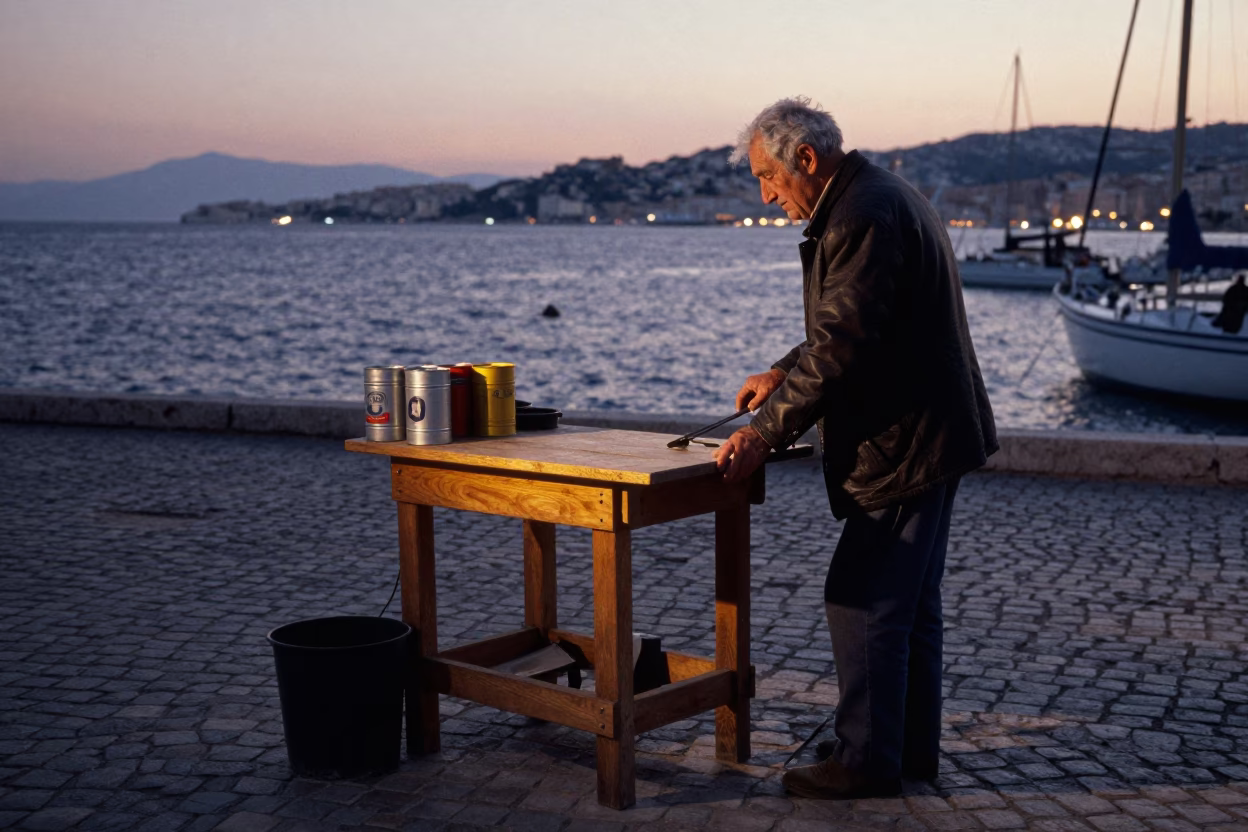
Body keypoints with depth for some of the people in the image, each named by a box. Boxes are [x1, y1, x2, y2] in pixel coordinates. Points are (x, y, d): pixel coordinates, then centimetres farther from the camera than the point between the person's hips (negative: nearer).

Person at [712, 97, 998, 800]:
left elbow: (842, 348, -26)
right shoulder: (883, 197, 15)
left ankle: (867, 760, 6)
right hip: (932, 431, 11)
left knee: (864, 601, -4)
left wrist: (766, 433, -23)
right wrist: (783, 373, 12)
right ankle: (912, 748, 28)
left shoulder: (861, 219, -20)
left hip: (904, 444, -11)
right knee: (910, 600, 17)